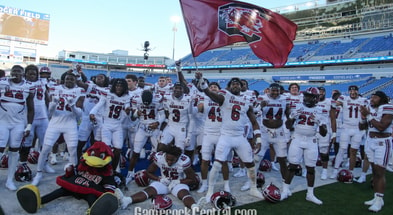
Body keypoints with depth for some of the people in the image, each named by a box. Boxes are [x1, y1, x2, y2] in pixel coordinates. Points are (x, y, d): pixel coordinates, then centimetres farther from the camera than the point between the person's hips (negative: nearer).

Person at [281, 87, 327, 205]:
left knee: (311, 168, 6)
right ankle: (285, 190, 14)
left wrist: (320, 123, -18)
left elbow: (324, 134, 0)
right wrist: (292, 116, -14)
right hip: (297, 140, 0)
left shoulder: (319, 112, 2)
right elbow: (288, 126, 4)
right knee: (292, 166, 2)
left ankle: (310, 194, 19)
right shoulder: (297, 108, 2)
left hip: (311, 142, 1)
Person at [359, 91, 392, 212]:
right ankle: (376, 197, 18)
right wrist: (363, 117, -6)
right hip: (370, 141, 7)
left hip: (382, 143, -7)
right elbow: (362, 127, 12)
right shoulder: (370, 108, 9)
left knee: (380, 172, -5)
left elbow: (381, 127, -23)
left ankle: (379, 200, 2)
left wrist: (368, 116, -19)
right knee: (374, 171, 11)